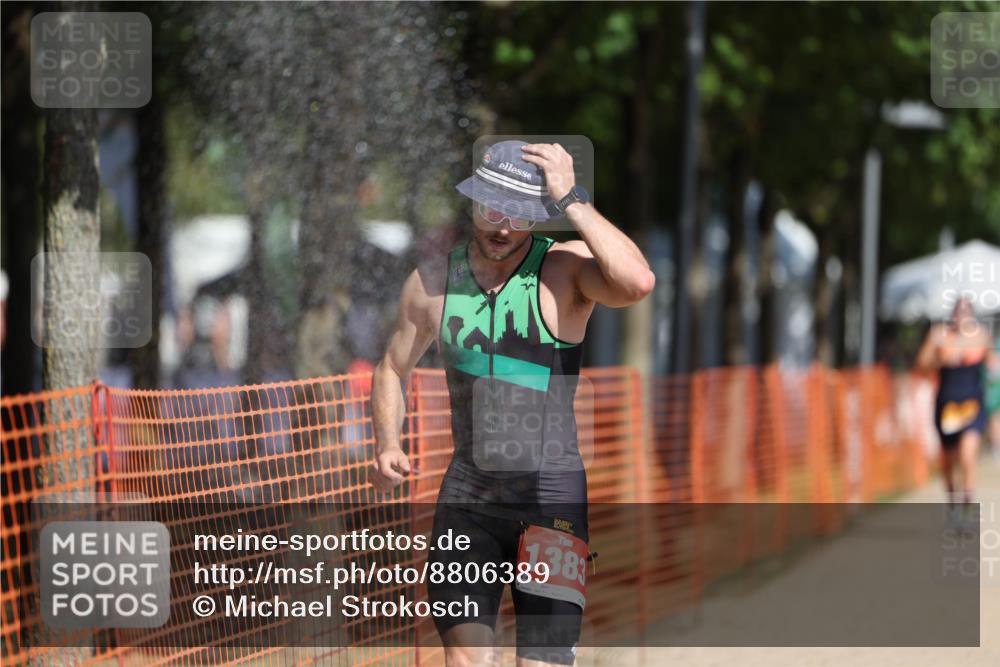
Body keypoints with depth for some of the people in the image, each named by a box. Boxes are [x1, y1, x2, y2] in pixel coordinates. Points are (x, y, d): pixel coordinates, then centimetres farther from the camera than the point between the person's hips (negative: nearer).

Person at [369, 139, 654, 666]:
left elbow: (637, 283, -29)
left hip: (550, 495, -3)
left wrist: (571, 200, -23)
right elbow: (392, 370, 21)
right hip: (467, 495, 3)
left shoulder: (565, 270, -6)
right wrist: (386, 448, 2)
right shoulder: (433, 281, 5)